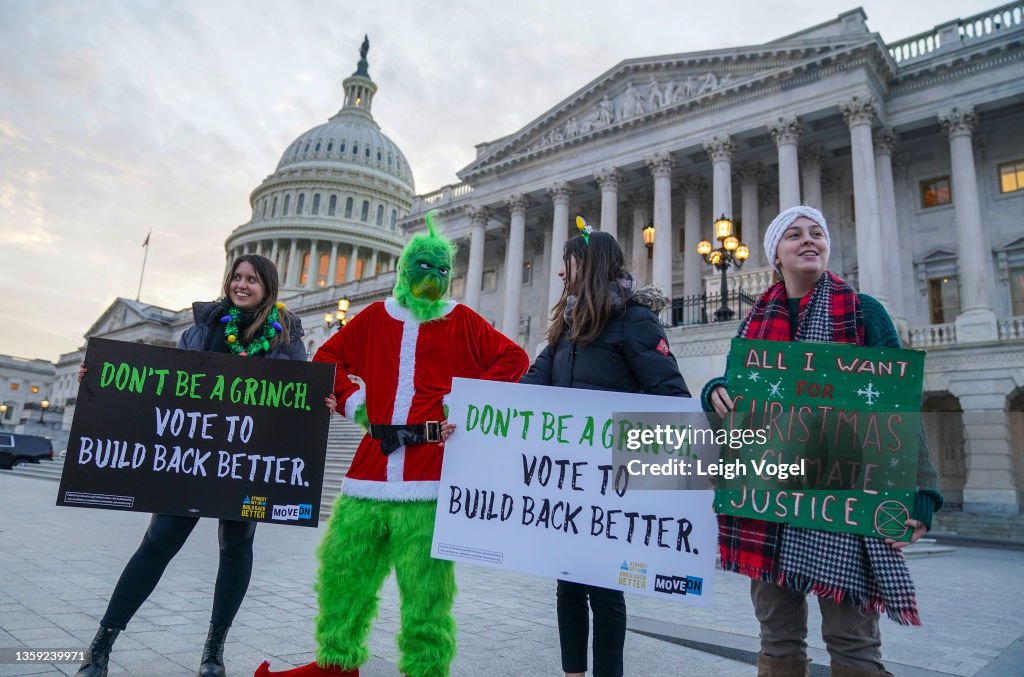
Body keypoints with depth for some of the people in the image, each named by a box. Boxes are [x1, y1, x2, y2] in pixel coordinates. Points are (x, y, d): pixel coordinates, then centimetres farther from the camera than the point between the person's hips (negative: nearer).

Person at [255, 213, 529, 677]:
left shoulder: (461, 322, 8)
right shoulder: (374, 317, 14)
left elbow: (515, 359, 6)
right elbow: (326, 360, 22)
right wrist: (352, 402, 7)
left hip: (429, 478, -3)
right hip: (370, 468, 4)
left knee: (426, 587, -2)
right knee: (342, 569, 11)